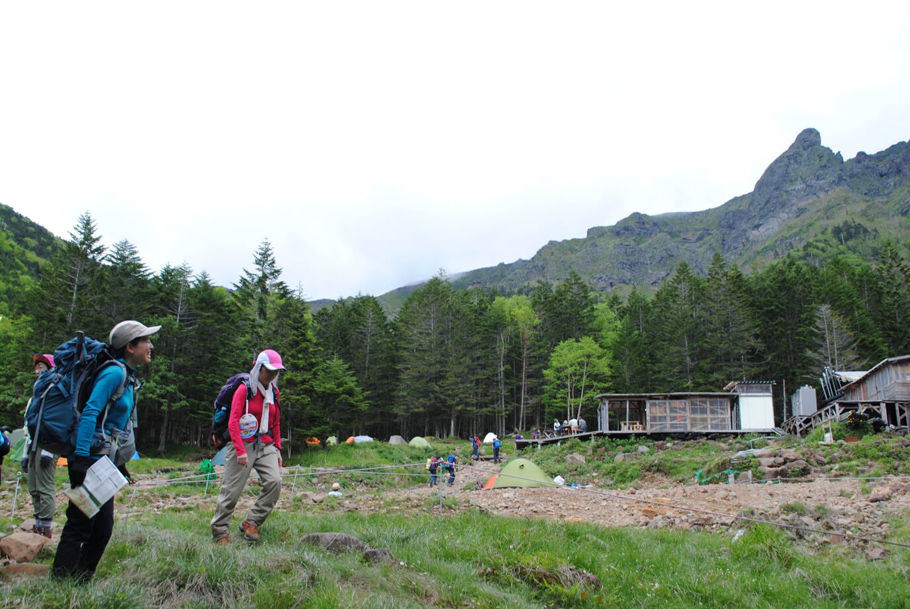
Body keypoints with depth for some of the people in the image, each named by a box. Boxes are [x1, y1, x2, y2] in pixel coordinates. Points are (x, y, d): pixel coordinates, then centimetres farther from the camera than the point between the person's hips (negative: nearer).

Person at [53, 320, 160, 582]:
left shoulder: (129, 377, 14)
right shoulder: (115, 373, -14)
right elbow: (90, 412, -22)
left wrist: (119, 463, 20)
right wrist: (81, 457, -28)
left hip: (104, 460, 10)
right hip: (89, 458, -10)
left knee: (103, 526, 14)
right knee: (80, 525, -4)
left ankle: (82, 581, 24)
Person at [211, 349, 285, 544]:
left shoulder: (274, 392, 11)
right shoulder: (244, 389, -8)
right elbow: (233, 422, -13)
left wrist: (277, 449, 14)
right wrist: (240, 450, -20)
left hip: (266, 447, 5)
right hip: (244, 445, -5)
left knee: (274, 482, -13)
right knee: (232, 490, -2)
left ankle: (251, 523, 1)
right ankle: (219, 532, 14)